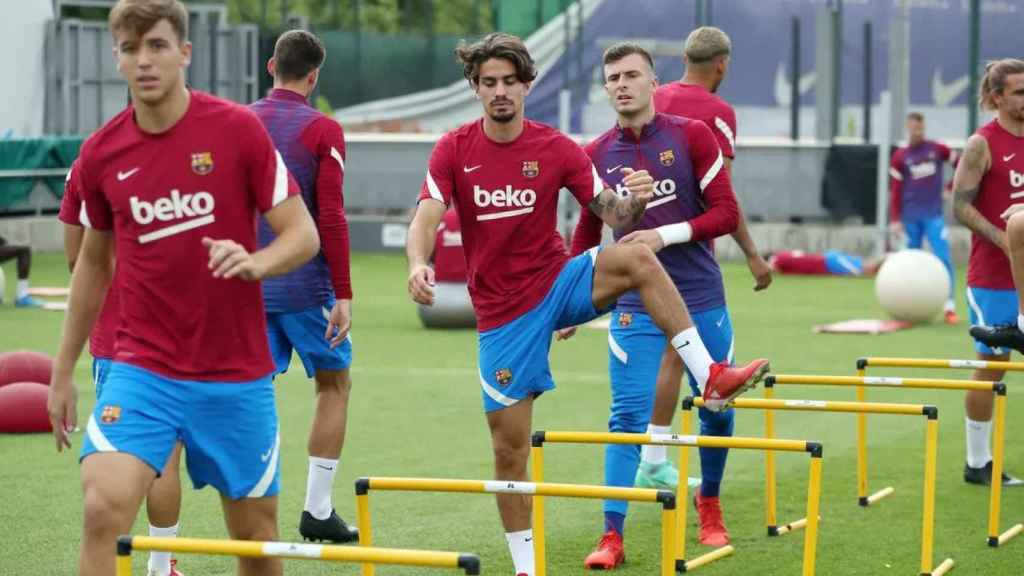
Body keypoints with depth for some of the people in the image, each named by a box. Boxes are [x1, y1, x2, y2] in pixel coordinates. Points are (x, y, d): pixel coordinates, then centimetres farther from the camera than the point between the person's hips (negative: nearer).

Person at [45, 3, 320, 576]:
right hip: (142, 371, 1)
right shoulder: (100, 153, 1)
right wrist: (63, 371, 19)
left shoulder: (238, 129, -7)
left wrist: (255, 263, -26)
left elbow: (304, 234, -4)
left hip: (238, 377, -1)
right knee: (103, 508, -20)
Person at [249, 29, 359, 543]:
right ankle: (317, 510, 11)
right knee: (334, 383, 12)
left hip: (248, 284, 4)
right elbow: (331, 217, -12)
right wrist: (343, 294, -10)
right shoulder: (322, 131, -7)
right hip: (304, 286, -4)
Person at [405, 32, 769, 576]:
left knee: (637, 258, -30)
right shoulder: (453, 150, -5)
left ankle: (711, 378, -29)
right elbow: (424, 222, -15)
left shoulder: (556, 148, -4)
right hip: (503, 316, 0)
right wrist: (418, 264, -37)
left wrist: (635, 201, -30)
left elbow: (614, 214, -6)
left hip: (557, 283, 0)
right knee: (509, 447, 1)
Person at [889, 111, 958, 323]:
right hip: (910, 217, 1)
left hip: (934, 215, -1)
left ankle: (949, 307, -10)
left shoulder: (937, 149, 2)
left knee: (944, 259, -11)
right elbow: (895, 190, 2)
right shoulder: (900, 156, 2)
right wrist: (895, 220, -3)